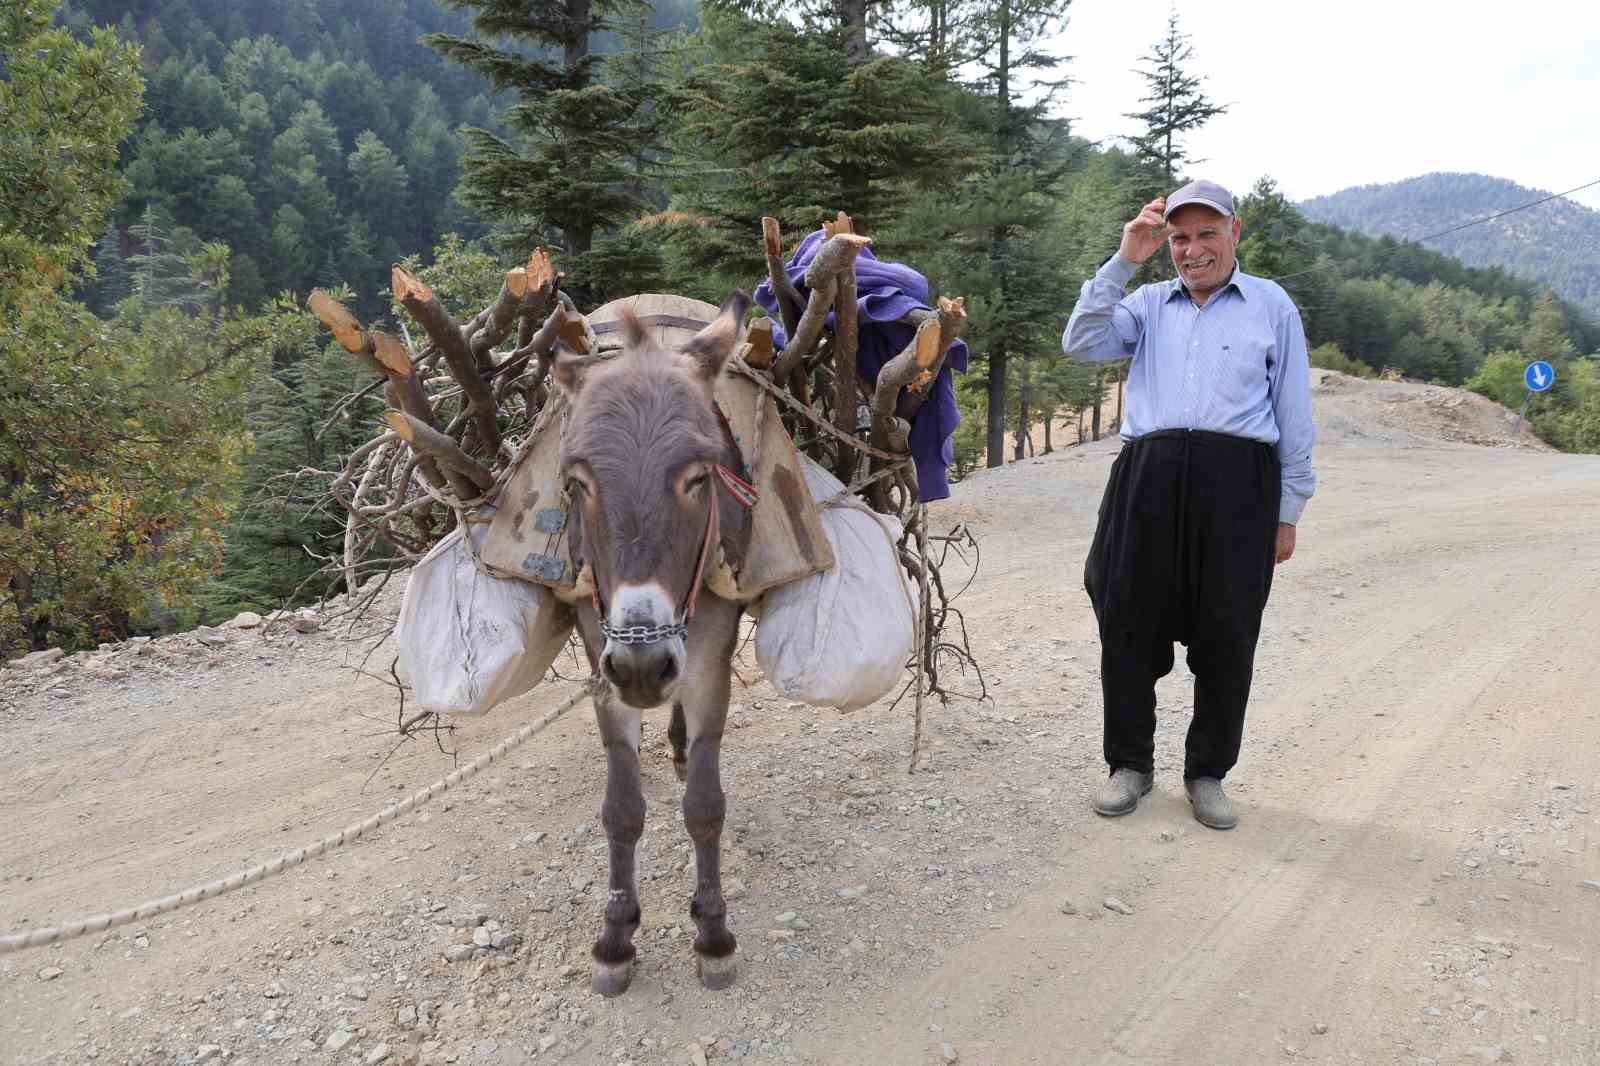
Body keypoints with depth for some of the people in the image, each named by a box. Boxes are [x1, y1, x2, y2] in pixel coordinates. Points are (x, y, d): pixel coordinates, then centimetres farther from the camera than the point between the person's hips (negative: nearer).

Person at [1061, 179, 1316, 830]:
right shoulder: (1148, 304, 19)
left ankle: (1207, 772, 19)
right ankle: (1130, 764, 19)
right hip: (1148, 480, 2)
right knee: (1128, 625, 3)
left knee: (1227, 636, 3)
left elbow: (1294, 419, 12)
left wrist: (1287, 513, 7)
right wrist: (1124, 259, -1)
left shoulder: (1272, 306, 14)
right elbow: (1081, 344, 1)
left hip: (1236, 483, -1)